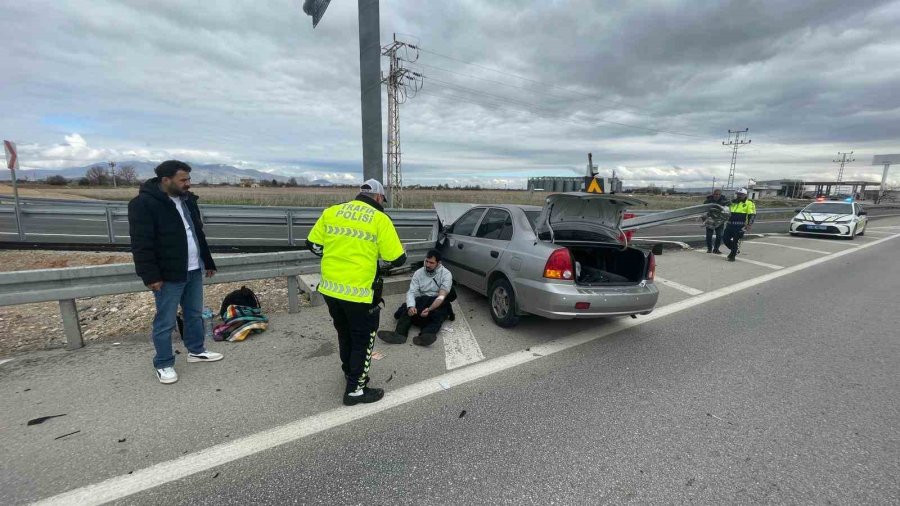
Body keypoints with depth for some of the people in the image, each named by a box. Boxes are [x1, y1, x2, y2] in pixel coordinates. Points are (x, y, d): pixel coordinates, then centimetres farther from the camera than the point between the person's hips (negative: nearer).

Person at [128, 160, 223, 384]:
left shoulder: (188, 200, 9)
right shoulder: (144, 204, -15)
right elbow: (141, 244, -17)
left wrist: (208, 261, 18)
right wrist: (151, 275, -20)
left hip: (193, 271, 7)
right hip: (168, 275, -7)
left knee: (195, 314, 17)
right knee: (165, 321, 5)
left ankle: (196, 350, 34)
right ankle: (163, 364, 20)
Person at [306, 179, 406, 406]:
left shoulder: (331, 212, 5)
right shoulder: (380, 219, -9)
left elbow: (313, 245, 10)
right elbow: (398, 259, -8)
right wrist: (381, 251, 13)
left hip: (330, 289, 6)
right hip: (358, 293, -6)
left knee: (345, 335, 26)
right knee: (363, 340, 14)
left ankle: (351, 373, 46)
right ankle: (355, 389, 24)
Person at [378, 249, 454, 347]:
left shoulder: (446, 274, -5)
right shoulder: (418, 273, 5)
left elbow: (442, 296, -16)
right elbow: (411, 292, -5)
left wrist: (430, 309, -32)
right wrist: (411, 306, -26)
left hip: (438, 304, -3)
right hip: (421, 302, 3)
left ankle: (426, 335, -60)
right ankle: (400, 334, -47)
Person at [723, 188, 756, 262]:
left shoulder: (749, 203, 0)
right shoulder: (733, 202, 17)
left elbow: (752, 215, -6)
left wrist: (749, 225, -15)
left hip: (740, 226, -6)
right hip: (730, 224, 6)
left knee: (736, 241, -6)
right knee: (725, 239, 2)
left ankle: (732, 256, 5)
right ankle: (735, 249, 26)